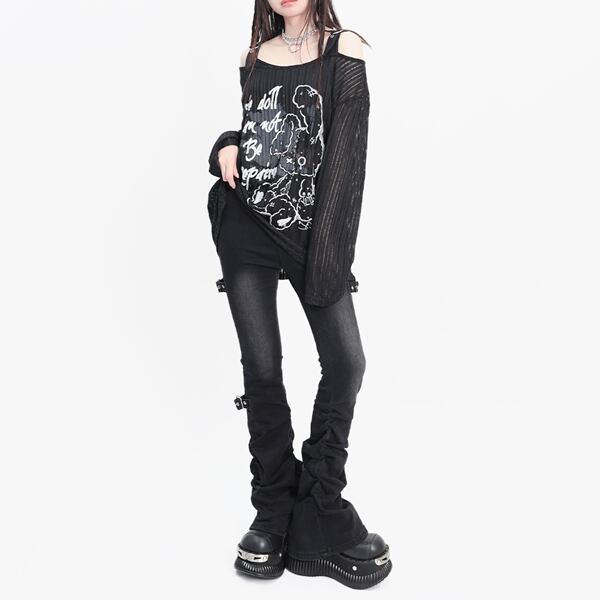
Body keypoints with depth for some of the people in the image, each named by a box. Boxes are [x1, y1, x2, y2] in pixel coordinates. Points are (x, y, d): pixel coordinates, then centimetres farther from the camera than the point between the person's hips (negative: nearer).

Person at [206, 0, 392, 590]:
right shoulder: (254, 59, 11)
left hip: (311, 230, -2)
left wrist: (328, 252, -16)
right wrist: (227, 147, -1)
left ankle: (317, 513, 8)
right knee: (261, 366, 1)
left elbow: (345, 150, -9)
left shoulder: (342, 49, 0)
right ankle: (275, 511, 15)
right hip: (246, 226, 3)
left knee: (346, 360, -9)